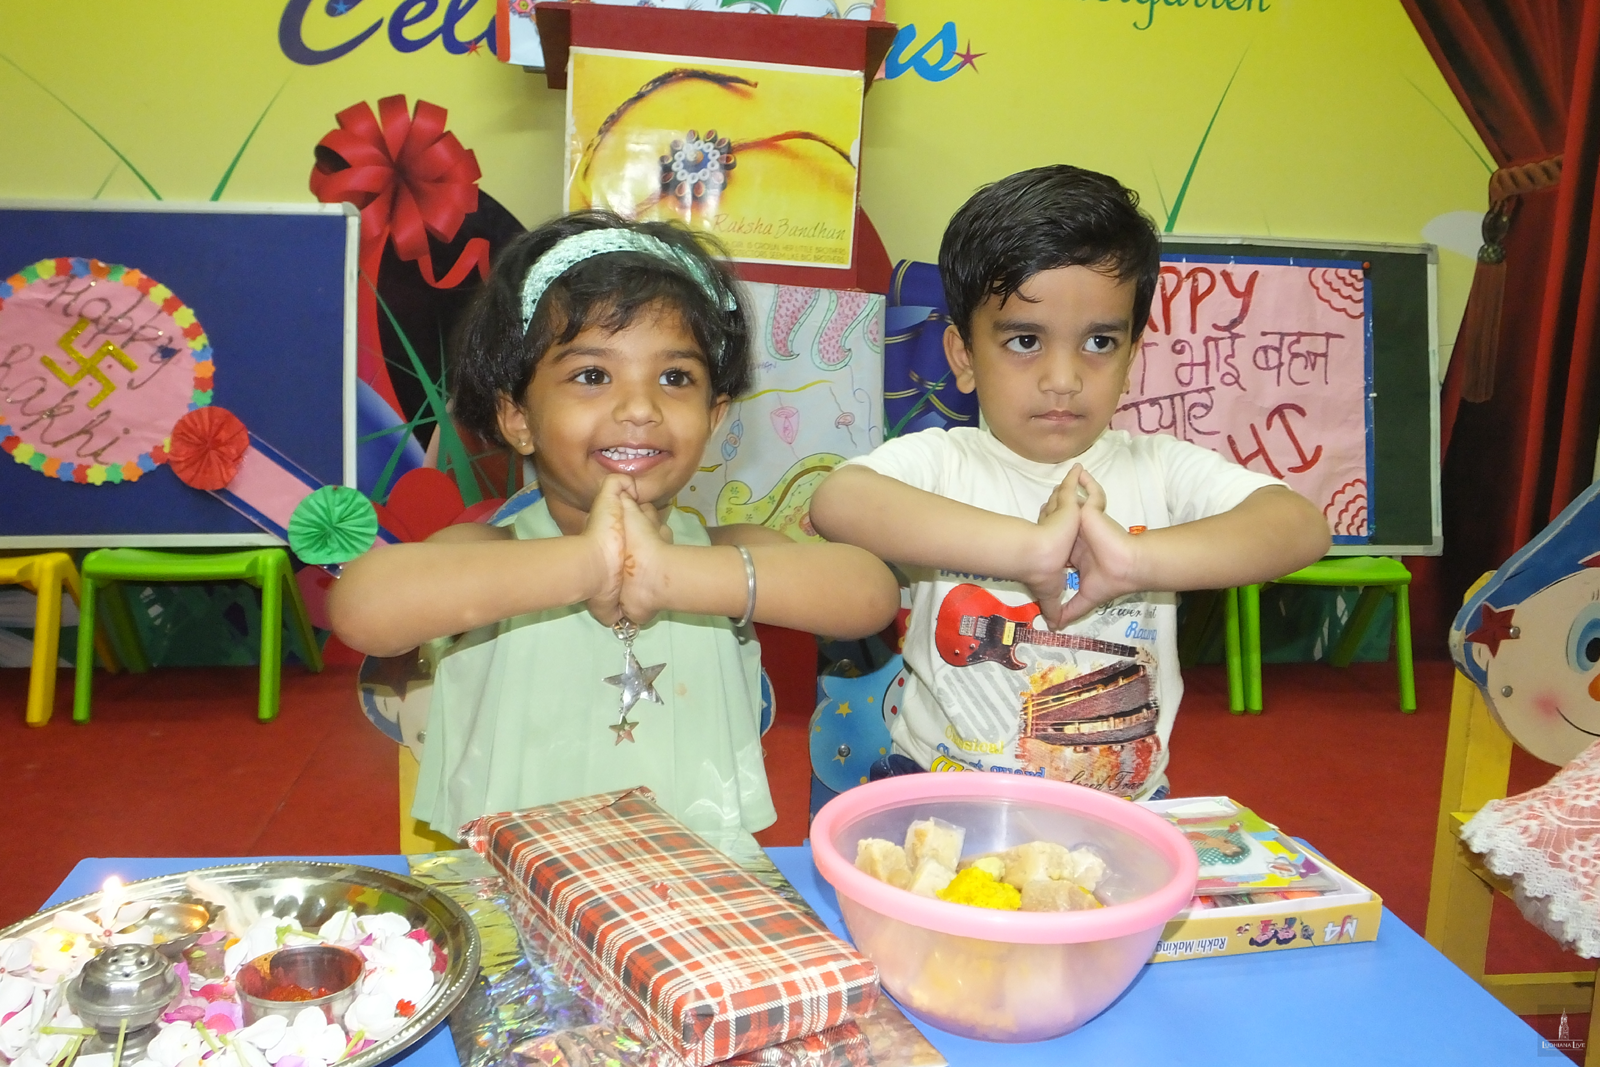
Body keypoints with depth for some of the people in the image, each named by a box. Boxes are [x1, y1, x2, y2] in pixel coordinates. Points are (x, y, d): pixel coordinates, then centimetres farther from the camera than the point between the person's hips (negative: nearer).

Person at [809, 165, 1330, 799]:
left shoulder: (1160, 471, 2)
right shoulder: (940, 463, -5)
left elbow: (1301, 527, -14)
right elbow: (835, 504, -26)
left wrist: (1136, 559, -30)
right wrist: (1028, 548, -35)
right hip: (941, 800, -4)